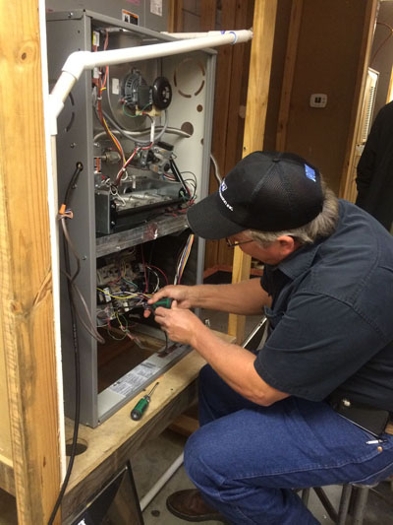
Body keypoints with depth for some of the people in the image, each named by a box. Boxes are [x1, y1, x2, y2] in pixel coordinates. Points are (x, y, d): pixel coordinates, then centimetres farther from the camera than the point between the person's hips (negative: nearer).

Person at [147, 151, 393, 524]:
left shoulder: (336, 296, -39)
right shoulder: (318, 218, -11)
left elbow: (261, 388, -22)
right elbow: (266, 292, 8)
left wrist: (196, 334, -11)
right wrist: (195, 295, 1)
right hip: (326, 374, 9)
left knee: (207, 458, -14)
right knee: (215, 381, 16)